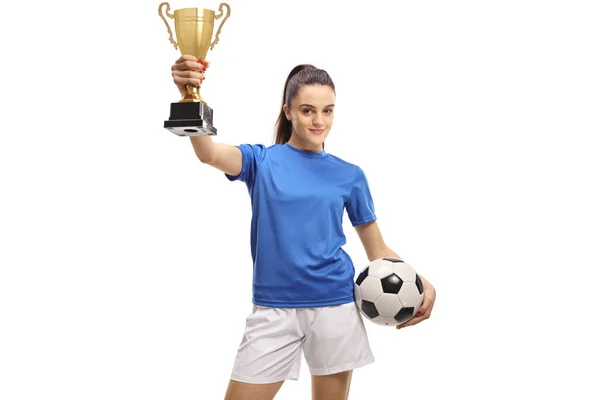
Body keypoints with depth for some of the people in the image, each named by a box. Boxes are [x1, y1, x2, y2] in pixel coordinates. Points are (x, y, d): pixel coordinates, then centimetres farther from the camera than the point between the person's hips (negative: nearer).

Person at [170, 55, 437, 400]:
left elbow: (378, 250, 9)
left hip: (336, 306, 1)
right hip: (273, 309, -1)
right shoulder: (262, 161, 0)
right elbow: (210, 153, -22)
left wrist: (422, 283, -10)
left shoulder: (350, 175, 5)